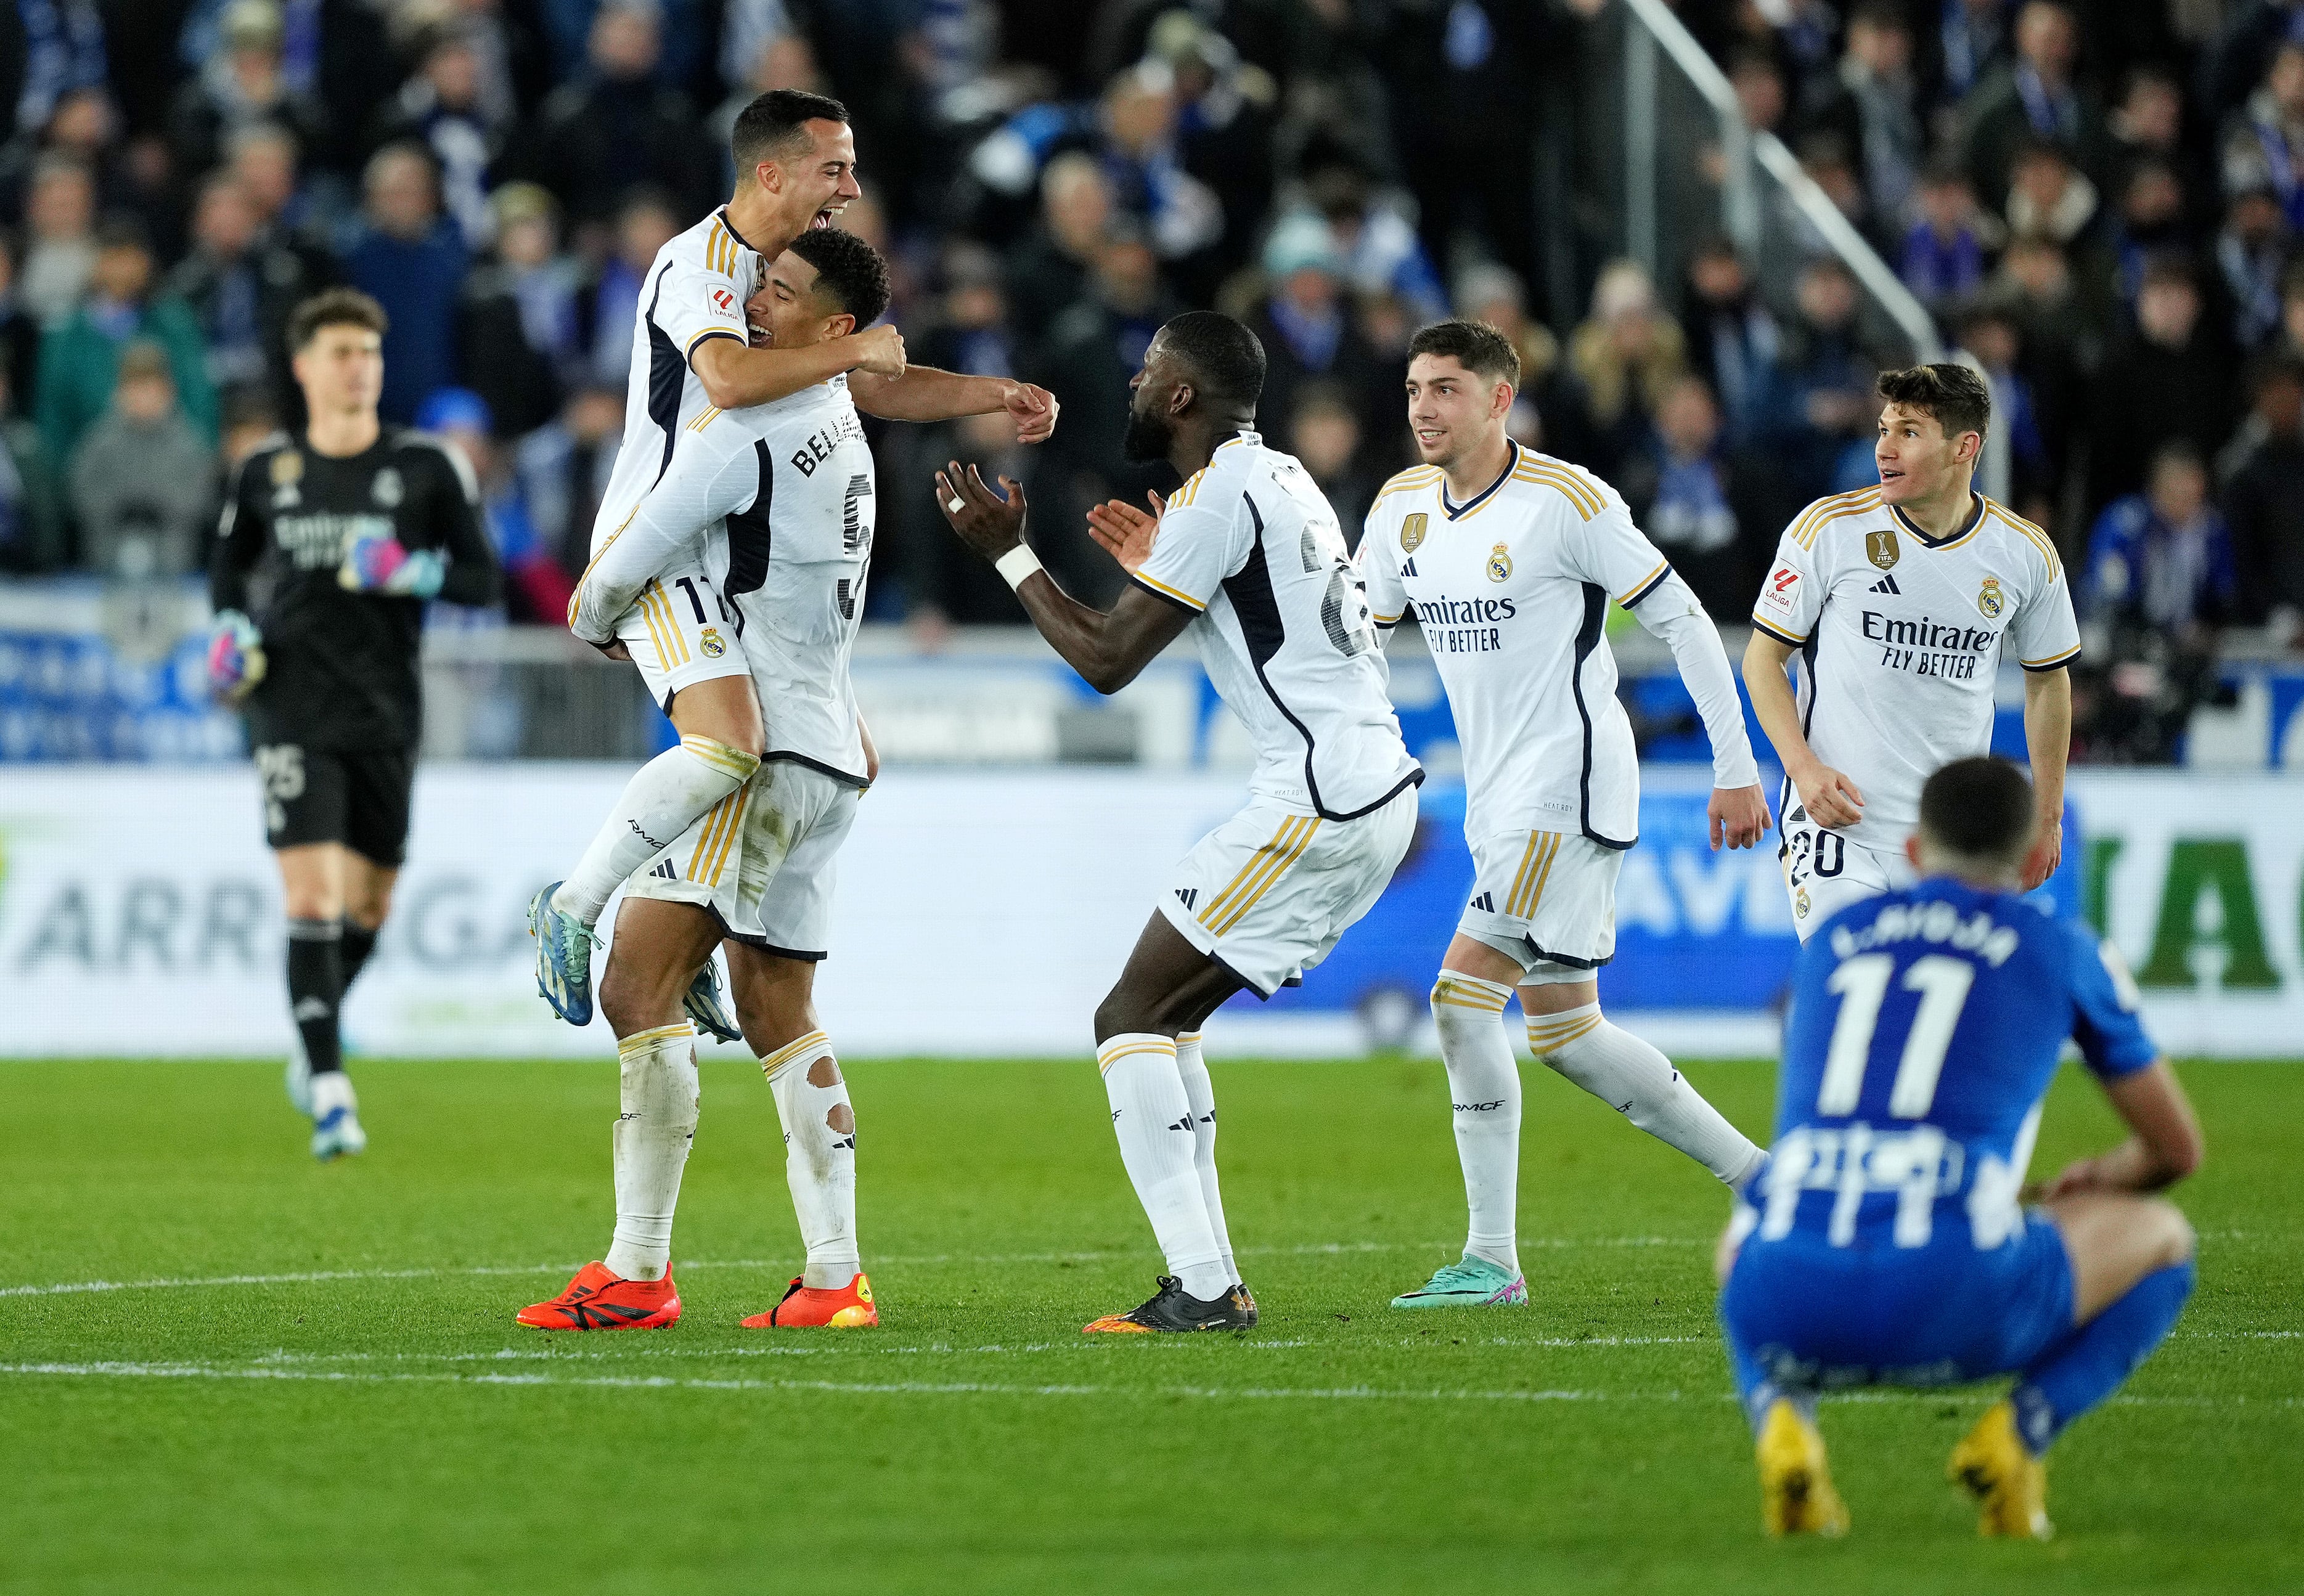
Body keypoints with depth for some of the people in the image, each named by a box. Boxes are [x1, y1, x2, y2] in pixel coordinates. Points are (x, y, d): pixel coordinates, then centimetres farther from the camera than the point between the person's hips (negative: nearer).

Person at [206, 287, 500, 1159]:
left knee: (370, 904, 11)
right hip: (293, 709, -1)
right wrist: (231, 629, 2)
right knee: (312, 898, -14)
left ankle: (315, 1043, 38)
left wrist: (415, 574, -17)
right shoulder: (266, 472, 5)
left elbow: (481, 578, 2)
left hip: (387, 710, 1)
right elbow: (229, 563, 21)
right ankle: (330, 1091, -15)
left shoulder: (426, 466, 1)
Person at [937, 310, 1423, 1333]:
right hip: (1383, 791, 10)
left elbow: (1106, 661, -9)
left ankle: (1201, 1287, -14)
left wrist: (1008, 553, 1)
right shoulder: (1280, 479, 19)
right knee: (1163, 1017, 16)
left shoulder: (1217, 496, -11)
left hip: (1319, 805, -10)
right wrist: (1163, 572, 30)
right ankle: (1209, 1284, 12)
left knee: (1131, 1019, -7)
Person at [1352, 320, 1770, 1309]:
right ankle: (1761, 1178, 19)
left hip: (1567, 791, -8)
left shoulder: (1566, 501, -12)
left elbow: (1683, 621, -8)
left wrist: (1736, 768, -8)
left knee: (1463, 997, -15)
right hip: (1498, 803, 8)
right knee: (1561, 1028, 8)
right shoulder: (1402, 507, 9)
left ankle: (1491, 1259, -11)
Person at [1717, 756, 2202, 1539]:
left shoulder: (1831, 941, 27)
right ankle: (2019, 1433, 2)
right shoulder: (2064, 951, 19)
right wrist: (2107, 1176, 57)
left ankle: (1780, 1419, 7)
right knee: (2158, 1237, 26)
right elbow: (2176, 1147, 31)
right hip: (1951, 1304, -2)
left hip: (1787, 1313, 3)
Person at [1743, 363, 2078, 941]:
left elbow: (2047, 681, 15)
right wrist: (1804, 767, -13)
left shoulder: (2027, 555, 1)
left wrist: (2047, 816, 15)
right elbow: (1763, 657, 1)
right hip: (1837, 823, -3)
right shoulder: (1828, 529, -6)